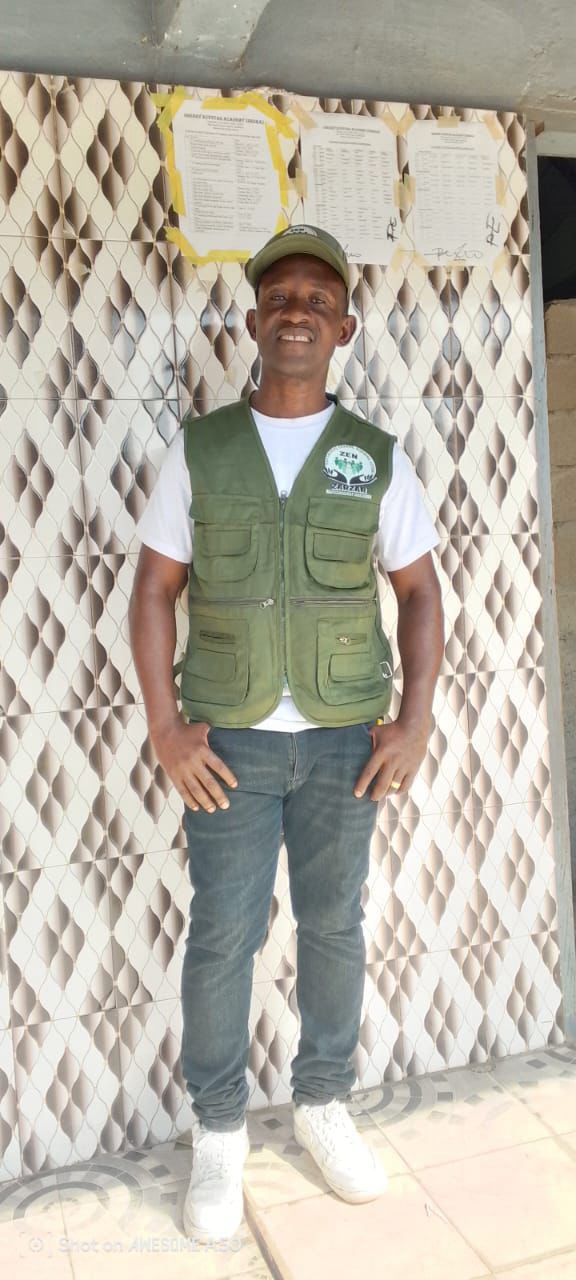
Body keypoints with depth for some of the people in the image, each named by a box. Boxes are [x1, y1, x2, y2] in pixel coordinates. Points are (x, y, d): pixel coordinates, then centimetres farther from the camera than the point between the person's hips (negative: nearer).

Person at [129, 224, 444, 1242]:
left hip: (345, 738, 1)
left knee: (334, 925, 12)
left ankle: (322, 1104, 33)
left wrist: (414, 722, -4)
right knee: (223, 934, 5)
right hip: (231, 738, -1)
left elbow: (419, 592, 5)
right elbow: (154, 589, 1)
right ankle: (218, 1131, 25)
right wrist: (164, 726, -7)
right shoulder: (198, 446, 2)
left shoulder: (377, 457, 3)